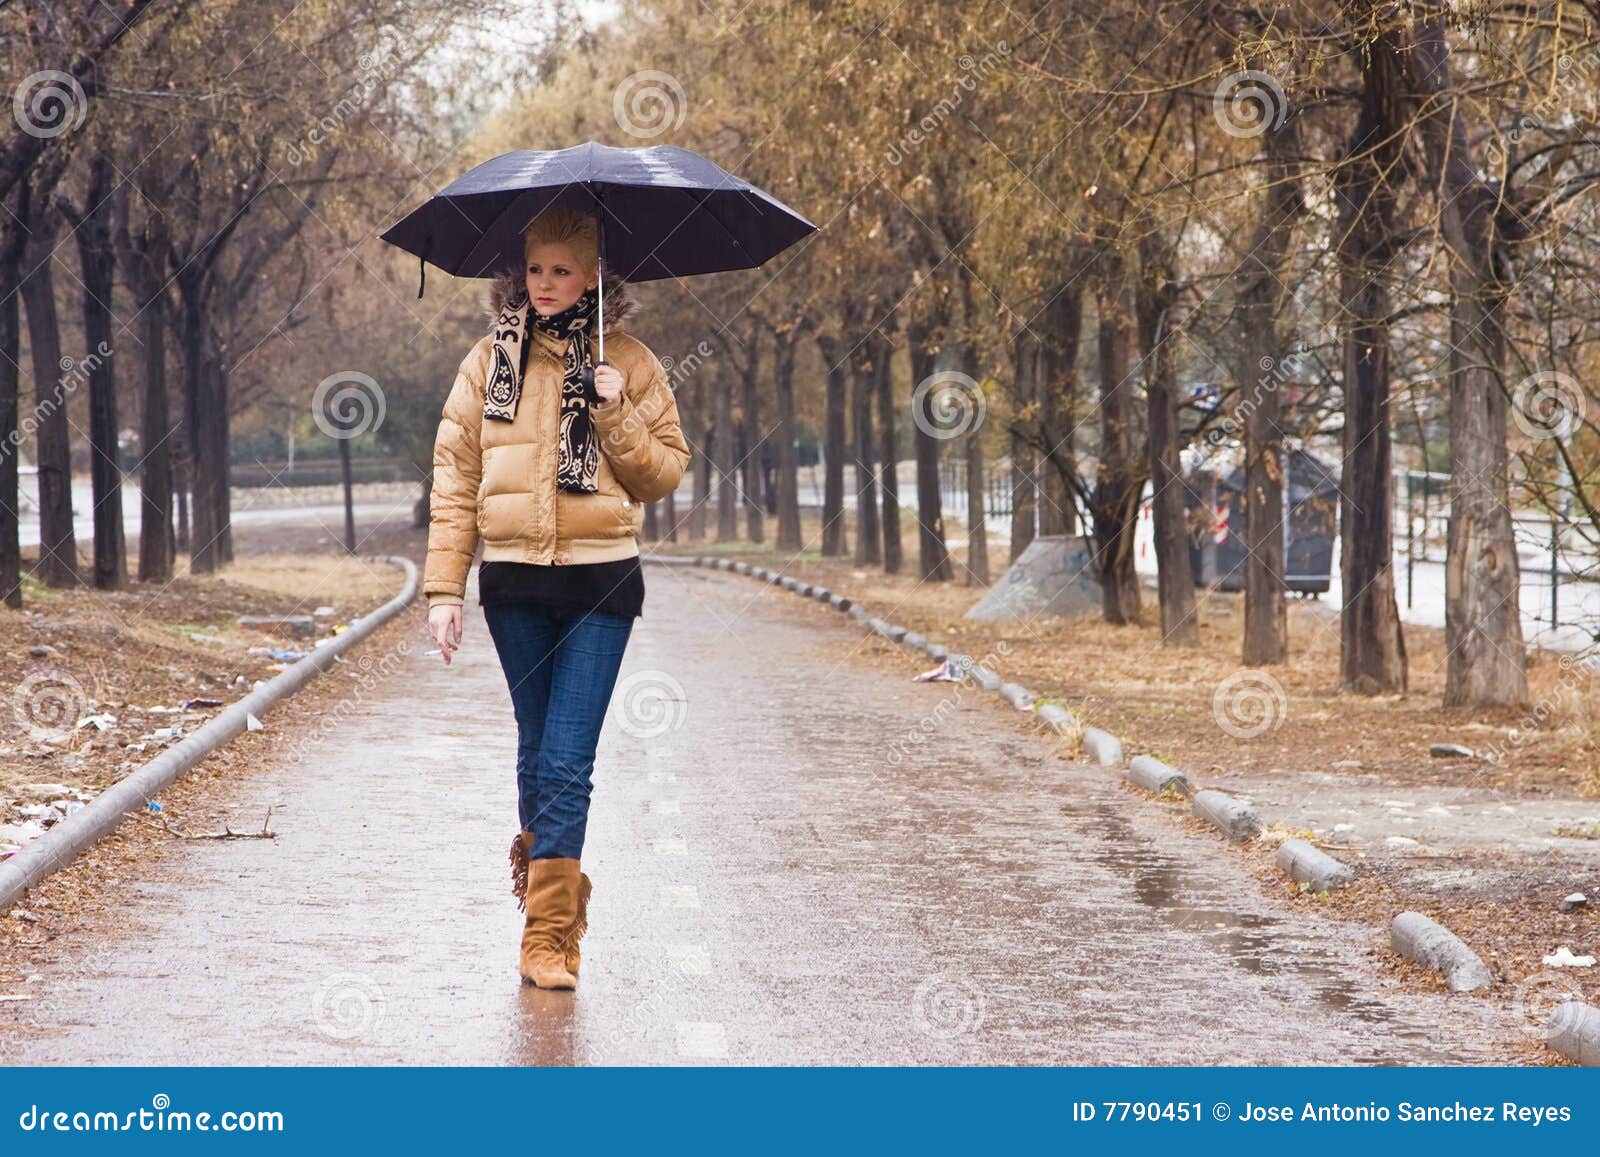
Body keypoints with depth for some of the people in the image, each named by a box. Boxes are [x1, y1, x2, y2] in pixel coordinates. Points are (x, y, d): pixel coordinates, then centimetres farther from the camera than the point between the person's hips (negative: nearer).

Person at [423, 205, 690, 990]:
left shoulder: (629, 364, 5)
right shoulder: (490, 360, 7)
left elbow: (667, 471, 5)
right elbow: (454, 478, 7)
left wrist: (615, 416, -11)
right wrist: (444, 587, 1)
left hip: (600, 580, -2)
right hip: (512, 579, 2)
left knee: (566, 761, -9)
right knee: (536, 753, 11)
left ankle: (547, 937, -9)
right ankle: (556, 889, 32)